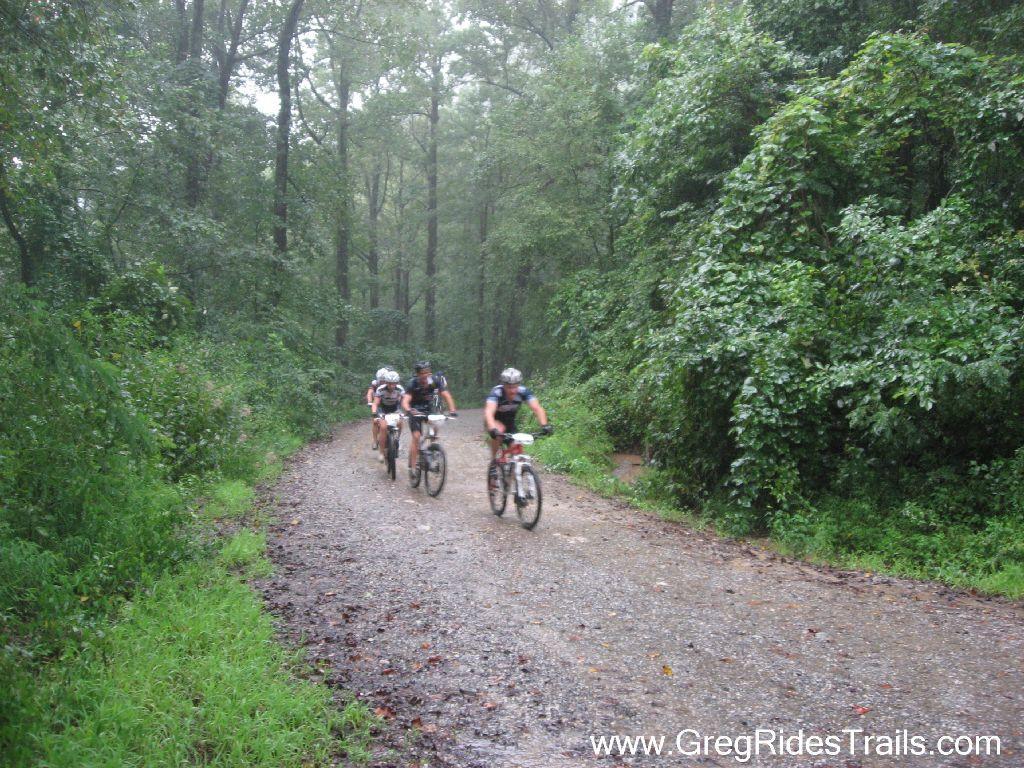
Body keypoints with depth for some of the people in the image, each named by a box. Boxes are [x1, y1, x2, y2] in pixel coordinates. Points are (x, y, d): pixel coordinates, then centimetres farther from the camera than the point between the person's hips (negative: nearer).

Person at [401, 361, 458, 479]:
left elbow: (446, 395, -18)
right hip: (415, 411, -3)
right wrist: (409, 411, -56)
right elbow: (405, 401, -35)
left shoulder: (434, 381, -18)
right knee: (416, 436, -16)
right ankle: (412, 466, -11)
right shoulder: (412, 383, -25)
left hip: (429, 409, 3)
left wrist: (452, 411, -32)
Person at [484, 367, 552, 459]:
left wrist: (544, 425, -51)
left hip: (510, 421, 3)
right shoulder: (497, 392, -34)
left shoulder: (523, 392, -25)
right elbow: (488, 412, -48)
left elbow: (537, 408, -34)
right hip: (495, 421, -3)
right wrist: (493, 429, -66)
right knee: (500, 430, -34)